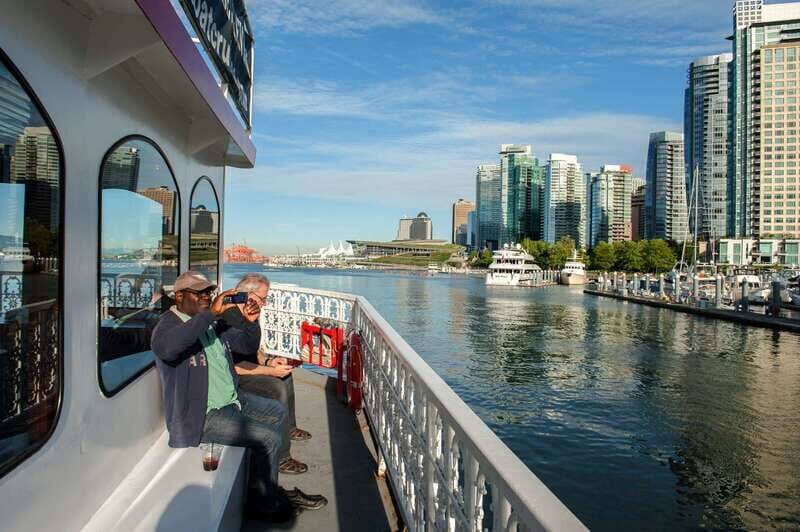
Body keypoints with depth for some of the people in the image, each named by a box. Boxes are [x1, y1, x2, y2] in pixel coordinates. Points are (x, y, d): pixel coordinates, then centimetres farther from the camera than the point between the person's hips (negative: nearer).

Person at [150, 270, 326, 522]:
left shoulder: (214, 322, 8)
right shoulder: (168, 325, -16)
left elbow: (248, 344, 13)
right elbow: (167, 347, -42)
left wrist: (250, 322, -9)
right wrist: (211, 312, -40)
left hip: (231, 398, 10)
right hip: (201, 415, -10)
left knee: (278, 412, 19)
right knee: (269, 439, -17)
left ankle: (266, 487, 25)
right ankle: (261, 504, 9)